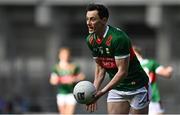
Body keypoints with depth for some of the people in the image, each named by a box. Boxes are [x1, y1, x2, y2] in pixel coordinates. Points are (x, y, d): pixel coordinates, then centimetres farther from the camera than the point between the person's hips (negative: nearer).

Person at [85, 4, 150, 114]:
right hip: (116, 88, 7)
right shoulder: (90, 40, -2)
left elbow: (123, 72, -27)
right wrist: (94, 92, -2)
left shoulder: (118, 38, -26)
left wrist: (101, 92, -30)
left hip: (137, 87, -6)